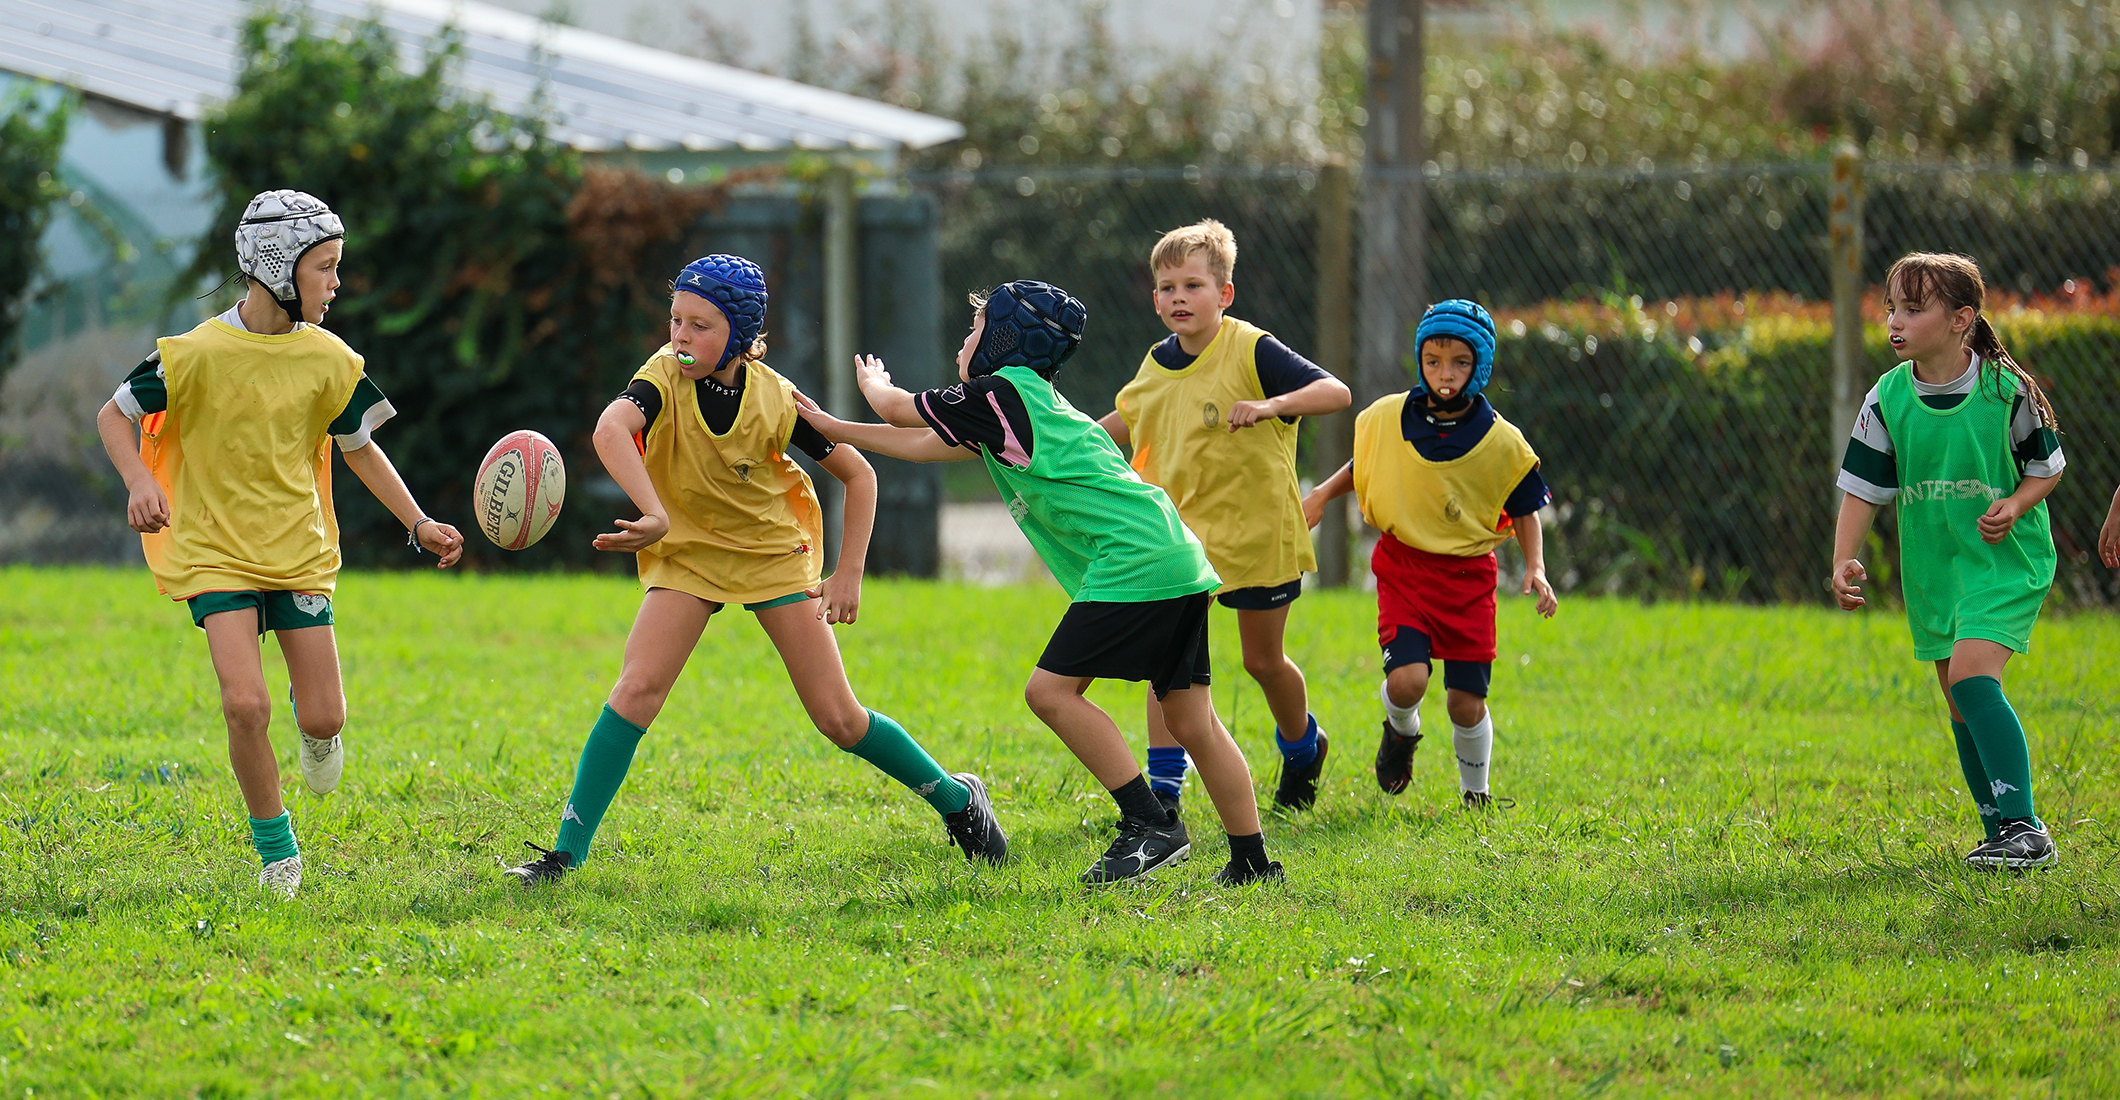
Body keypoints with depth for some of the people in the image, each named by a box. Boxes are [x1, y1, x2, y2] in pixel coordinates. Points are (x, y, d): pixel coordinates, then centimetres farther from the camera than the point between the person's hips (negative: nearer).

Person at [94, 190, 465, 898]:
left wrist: (418, 524, 3)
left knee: (323, 719, -3)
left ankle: (314, 722, 36)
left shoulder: (328, 360, -2)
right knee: (246, 704, -20)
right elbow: (116, 415, -1)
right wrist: (139, 483, -19)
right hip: (216, 552, -3)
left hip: (301, 551, 3)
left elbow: (359, 447, 11)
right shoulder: (199, 353, -13)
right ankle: (276, 847, 1)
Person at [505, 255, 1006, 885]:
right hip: (687, 554, 0)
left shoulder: (776, 400, -19)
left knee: (839, 718, -2)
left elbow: (858, 475, -5)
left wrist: (848, 575, -9)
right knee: (637, 690, -19)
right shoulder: (665, 378, -22)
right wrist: (655, 514, -57)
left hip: (775, 555, 0)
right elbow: (610, 429, -44)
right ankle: (565, 854, -16)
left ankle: (955, 798, 22)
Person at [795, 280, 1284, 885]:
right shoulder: (1030, 403, 24)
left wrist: (874, 383, 35)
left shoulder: (1002, 391, -3)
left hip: (1132, 560, -10)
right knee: (1190, 721, 9)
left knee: (1052, 690, -10)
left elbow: (896, 410, 11)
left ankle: (1151, 824, -12)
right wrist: (831, 427, 40)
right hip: (1177, 561, 10)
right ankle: (1252, 859, 8)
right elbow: (924, 444, 34)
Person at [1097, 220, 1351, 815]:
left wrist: (1272, 405, -40)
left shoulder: (1252, 351, -16)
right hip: (1179, 532, 4)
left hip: (1257, 532, -4)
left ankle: (1303, 746, 40)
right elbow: (1125, 422, 25)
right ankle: (1163, 788, -5)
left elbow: (1336, 392, -24)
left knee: (1263, 659, 10)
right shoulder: (1158, 364, 4)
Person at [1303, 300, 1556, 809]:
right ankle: (1401, 730, 17)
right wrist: (1323, 494, 0)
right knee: (1406, 681, -20)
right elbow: (1363, 465, 16)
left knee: (1466, 703, 0)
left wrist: (1536, 568, -11)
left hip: (1467, 576, 0)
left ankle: (1476, 792, 27)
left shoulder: (1501, 442, -9)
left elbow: (1525, 511, 3)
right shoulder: (1387, 419, -5)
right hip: (1403, 568, 0)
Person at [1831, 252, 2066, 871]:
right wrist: (1844, 562, -11)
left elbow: (2047, 466, 2)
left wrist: (2015, 505, -17)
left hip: (2005, 562, -5)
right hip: (1933, 568, 5)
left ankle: (2024, 828, -22)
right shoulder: (1887, 399, -2)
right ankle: (2004, 835, 20)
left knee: (1970, 676, -23)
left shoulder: (2006, 389, -11)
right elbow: (1863, 489, 2)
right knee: (1963, 709, 8)